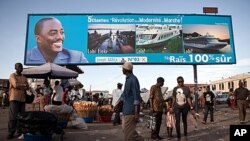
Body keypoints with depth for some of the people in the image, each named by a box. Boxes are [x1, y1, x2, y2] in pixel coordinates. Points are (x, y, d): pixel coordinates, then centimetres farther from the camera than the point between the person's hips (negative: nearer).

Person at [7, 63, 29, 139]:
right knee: (13, 117, -6)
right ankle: (10, 133, 1)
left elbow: (27, 87, 8)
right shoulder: (12, 75, -1)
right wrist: (23, 85, -3)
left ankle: (20, 132, 14)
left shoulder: (24, 77, 17)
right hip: (14, 99, -5)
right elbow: (15, 85, -16)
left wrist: (19, 86, -8)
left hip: (22, 99, 5)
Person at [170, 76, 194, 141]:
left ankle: (185, 135, 33)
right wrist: (172, 107, 12)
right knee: (177, 121, -10)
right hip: (177, 107, 1)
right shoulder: (175, 89, 1)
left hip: (185, 107, 0)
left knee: (184, 121, 14)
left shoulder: (187, 88, -6)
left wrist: (191, 108, -10)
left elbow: (188, 99, -7)